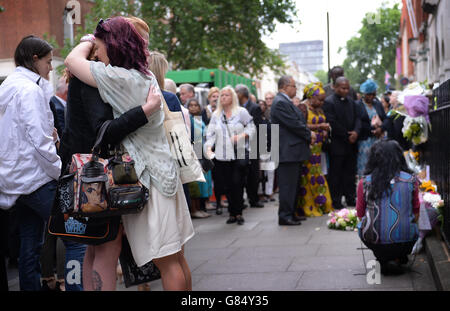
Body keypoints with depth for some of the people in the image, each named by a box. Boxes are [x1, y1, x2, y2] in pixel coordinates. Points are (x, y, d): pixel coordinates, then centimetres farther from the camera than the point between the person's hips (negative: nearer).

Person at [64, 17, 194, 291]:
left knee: (167, 262, -3)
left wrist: (88, 42, 9)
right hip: (164, 172, 9)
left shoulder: (121, 79, -17)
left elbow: (73, 60, -7)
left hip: (148, 177, -9)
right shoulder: (147, 76, 11)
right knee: (176, 257, 13)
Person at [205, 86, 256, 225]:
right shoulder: (216, 115, 13)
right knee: (227, 185, 3)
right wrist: (208, 147, -8)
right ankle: (232, 213, 12)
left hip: (239, 154, -3)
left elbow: (251, 128, 1)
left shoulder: (241, 112, 4)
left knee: (237, 183, -8)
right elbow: (211, 134, 8)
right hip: (222, 156, 3)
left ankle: (238, 212, 3)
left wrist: (241, 136, -16)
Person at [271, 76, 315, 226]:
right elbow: (293, 124, -20)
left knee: (293, 184, 15)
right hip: (287, 151, -11)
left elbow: (298, 121, 20)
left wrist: (308, 135, 4)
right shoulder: (280, 103, -17)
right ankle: (285, 216, -1)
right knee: (288, 184, -6)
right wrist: (309, 134, -6)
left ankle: (291, 213, 23)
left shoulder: (286, 102, 18)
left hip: (293, 150, 11)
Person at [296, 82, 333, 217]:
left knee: (317, 174, 7)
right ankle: (307, 207, 2)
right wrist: (319, 126, -19)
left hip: (317, 147, 7)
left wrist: (325, 131, 2)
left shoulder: (319, 109, 16)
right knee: (307, 175, -4)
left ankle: (320, 204, 13)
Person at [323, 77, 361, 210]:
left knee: (350, 173, 11)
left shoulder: (351, 102, 14)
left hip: (351, 144, 7)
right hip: (337, 145, -6)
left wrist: (356, 132, -9)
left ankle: (350, 199, 18)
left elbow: (357, 118, 11)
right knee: (335, 174, 0)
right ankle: (336, 202, 6)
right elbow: (332, 123, -15)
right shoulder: (329, 102, -9)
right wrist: (347, 136, -13)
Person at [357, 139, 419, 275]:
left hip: (374, 242, -1)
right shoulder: (411, 180, 0)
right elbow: (415, 215, 10)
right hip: (405, 242, 1)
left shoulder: (364, 183, -3)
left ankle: (384, 261, 8)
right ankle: (397, 259, 10)